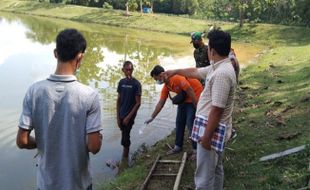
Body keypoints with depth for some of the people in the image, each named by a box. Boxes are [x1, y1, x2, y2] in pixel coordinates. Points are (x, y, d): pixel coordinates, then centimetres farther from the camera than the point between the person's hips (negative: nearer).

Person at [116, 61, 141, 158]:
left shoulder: (136, 83, -10)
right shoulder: (121, 82, 5)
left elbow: (138, 103, -10)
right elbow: (118, 100, 8)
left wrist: (128, 117, -13)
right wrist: (118, 116, 3)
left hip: (130, 116, -5)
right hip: (121, 115, 5)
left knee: (125, 139, -4)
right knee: (125, 136, 14)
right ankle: (126, 157, 27)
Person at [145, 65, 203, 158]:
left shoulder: (177, 78, -28)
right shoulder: (166, 87, -2)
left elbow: (190, 91, -26)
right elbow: (160, 103, 3)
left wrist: (197, 108, -22)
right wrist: (152, 117, 3)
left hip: (195, 97, -9)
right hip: (184, 99, 9)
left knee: (191, 124, -11)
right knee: (179, 122, 10)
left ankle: (196, 150, 1)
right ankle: (178, 146, 22)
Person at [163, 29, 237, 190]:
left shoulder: (222, 73, -25)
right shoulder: (218, 67, 8)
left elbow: (217, 110, -25)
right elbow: (195, 72, 25)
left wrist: (207, 136, -21)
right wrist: (174, 71, 36)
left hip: (212, 129, -11)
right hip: (215, 127, 11)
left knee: (204, 175, -1)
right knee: (216, 169, 23)